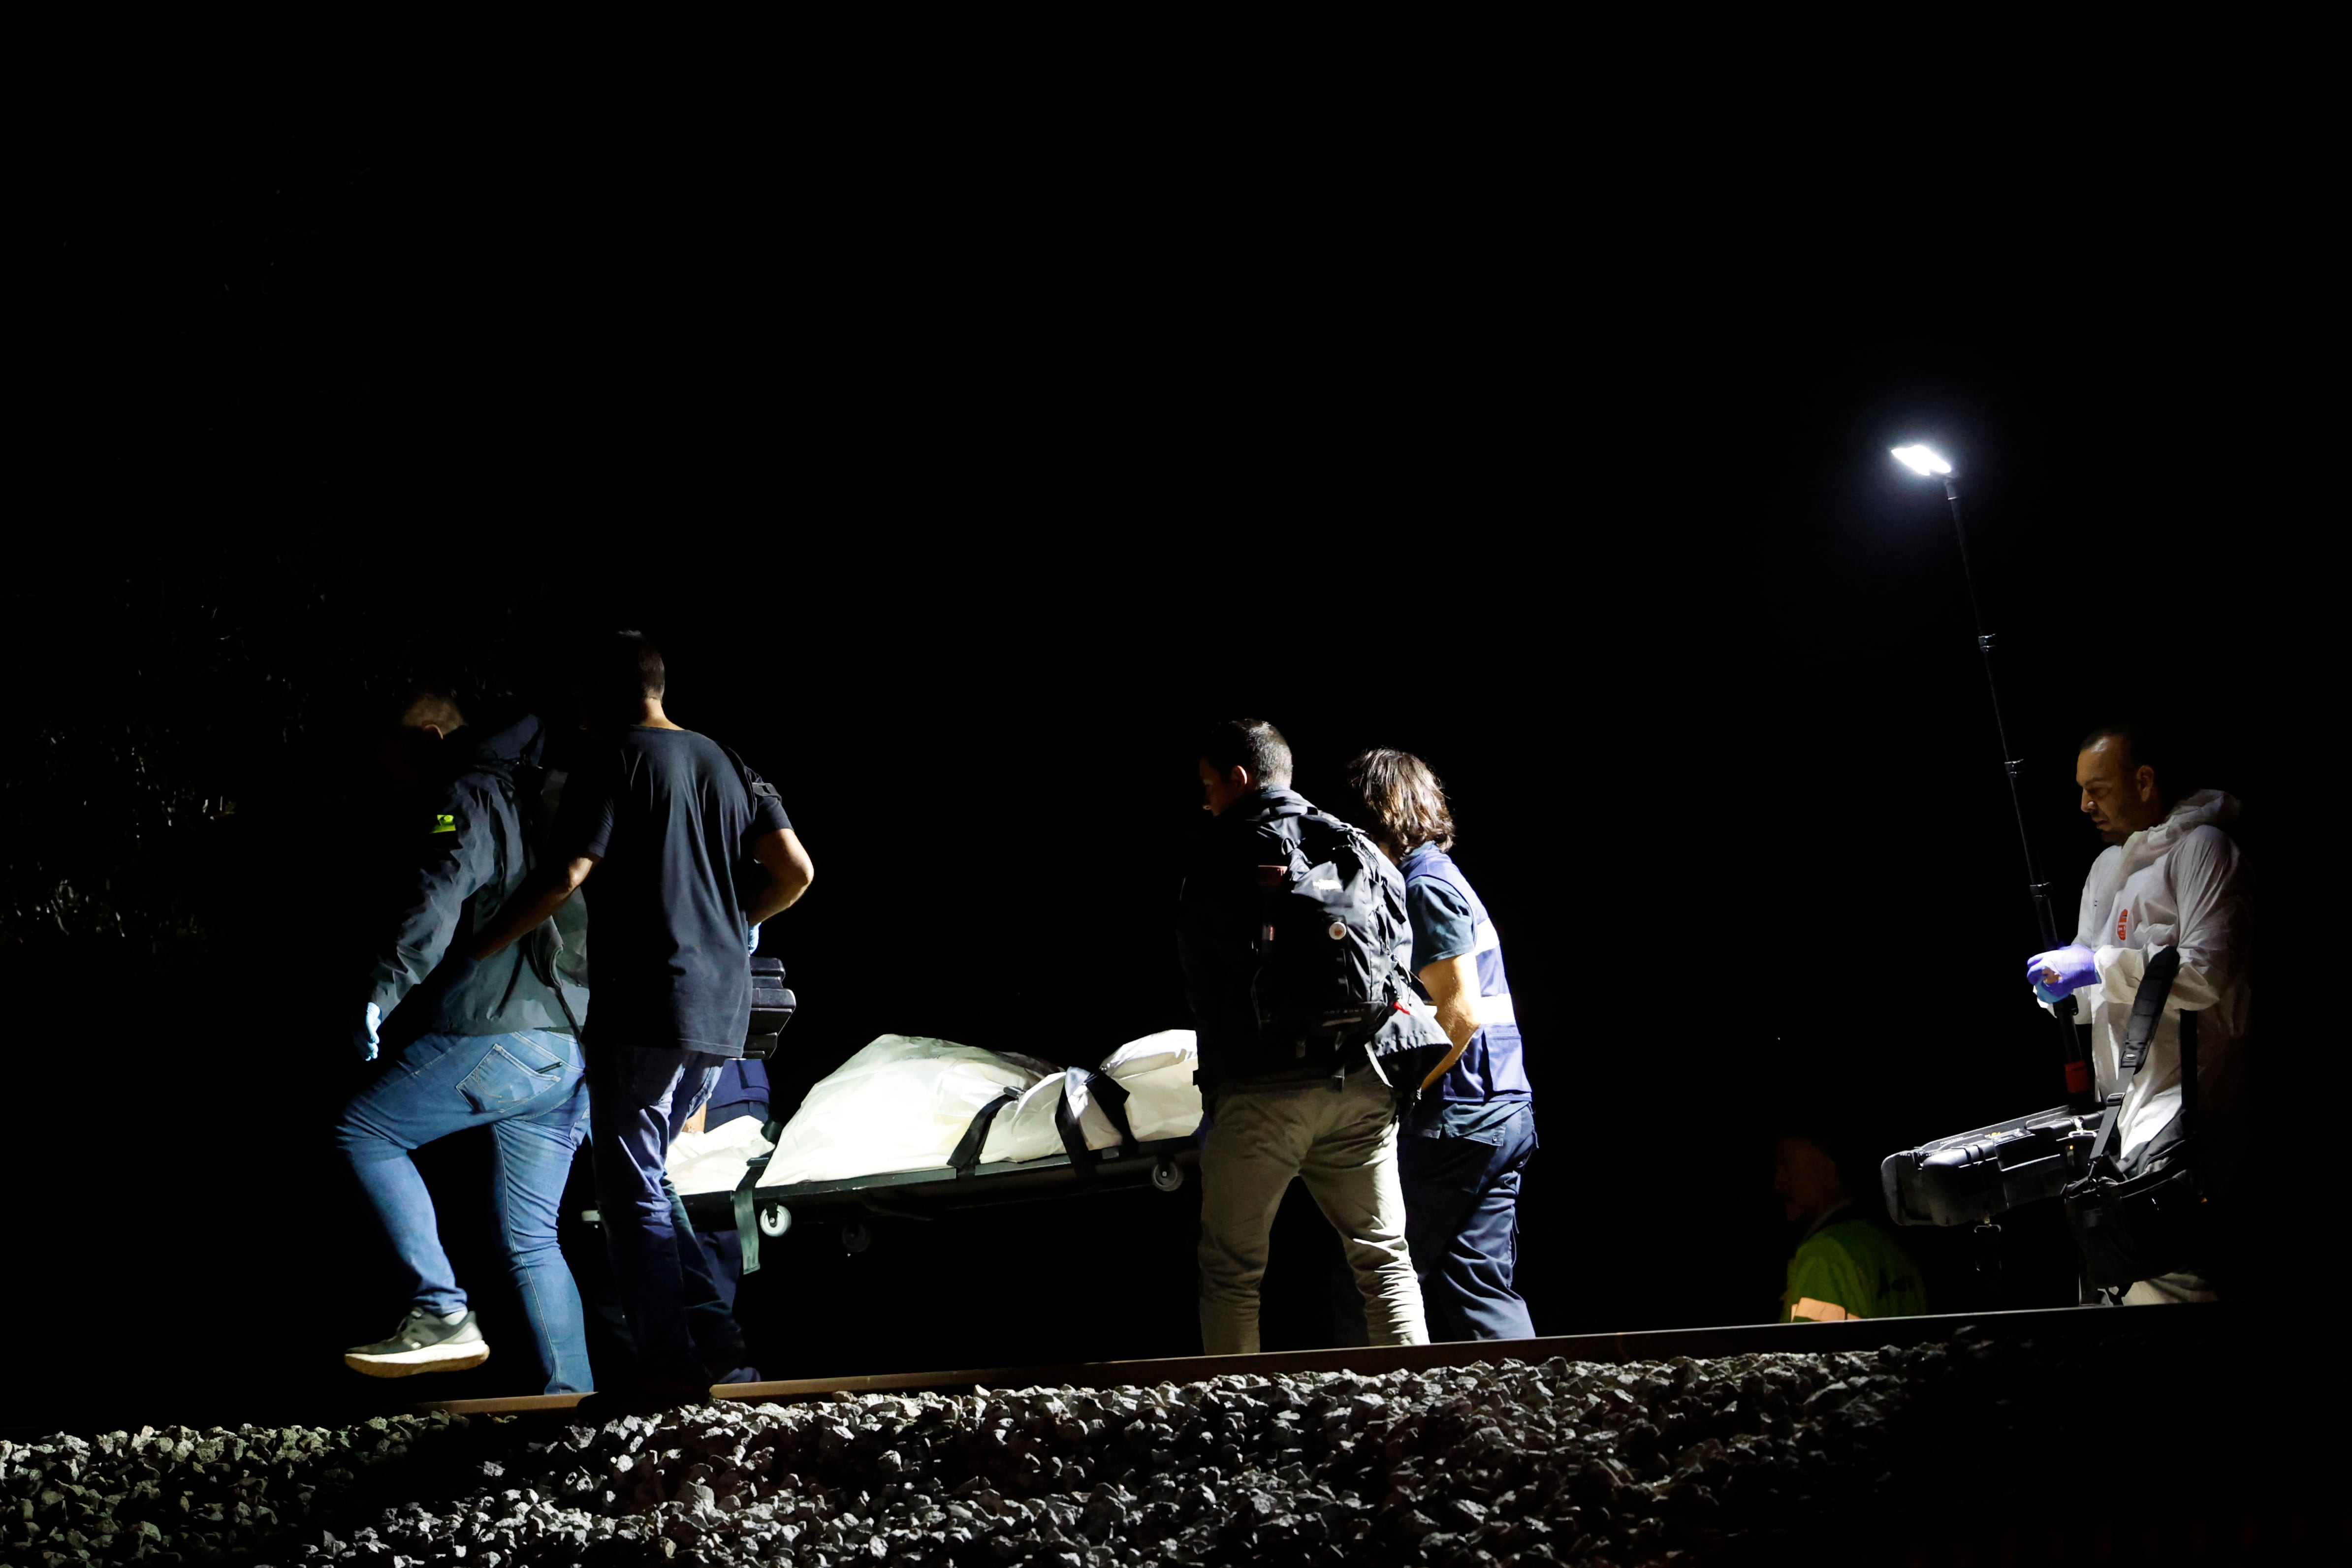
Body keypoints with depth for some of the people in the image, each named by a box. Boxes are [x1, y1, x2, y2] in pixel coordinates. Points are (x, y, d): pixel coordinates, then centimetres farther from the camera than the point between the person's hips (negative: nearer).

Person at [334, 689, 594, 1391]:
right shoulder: (535, 797, 27)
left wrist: (381, 993, -23)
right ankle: (574, 1398, 7)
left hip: (505, 1031, -9)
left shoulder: (465, 797, -1)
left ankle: (441, 1311, -10)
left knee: (364, 1131, 0)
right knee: (532, 1239, 12)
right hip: (573, 1051, 9)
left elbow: (435, 902, -19)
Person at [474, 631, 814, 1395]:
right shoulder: (728, 764, 13)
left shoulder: (616, 765, -7)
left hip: (643, 1004, -7)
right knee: (647, 1174, 18)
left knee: (633, 1188, 2)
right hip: (723, 1010, 7)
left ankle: (669, 1360, 0)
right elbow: (794, 872, 9)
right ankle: (715, 1335, 9)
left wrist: (477, 951, -4)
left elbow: (564, 878, -15)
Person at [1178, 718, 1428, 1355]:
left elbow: (1199, 978, 0)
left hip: (1261, 1088, -4)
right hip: (1361, 1087, 4)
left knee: (1232, 1267, 6)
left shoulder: (1220, 854, 0)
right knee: (1383, 1256, 8)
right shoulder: (1354, 845, 11)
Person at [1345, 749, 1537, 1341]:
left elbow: (1461, 1013, -19)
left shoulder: (1426, 887, -11)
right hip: (1499, 1117, 10)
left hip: (1456, 1124, -10)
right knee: (1486, 1290, 9)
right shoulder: (1438, 877, 20)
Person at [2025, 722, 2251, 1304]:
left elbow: (2209, 973, -17)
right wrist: (2065, 987, 9)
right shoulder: (2107, 867, 23)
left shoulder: (2201, 850, -5)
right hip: (2121, 1104, 9)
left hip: (2183, 1102, -9)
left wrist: (2100, 966, -16)